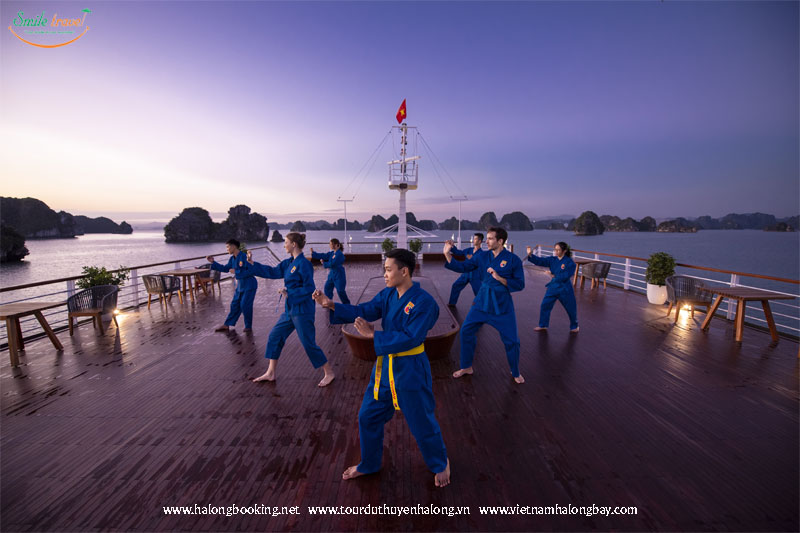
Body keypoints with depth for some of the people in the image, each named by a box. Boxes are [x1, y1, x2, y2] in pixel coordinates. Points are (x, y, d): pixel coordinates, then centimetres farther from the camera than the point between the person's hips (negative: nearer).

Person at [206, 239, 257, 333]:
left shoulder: (244, 257, -19)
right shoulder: (232, 259, 7)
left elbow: (251, 271, -24)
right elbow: (225, 268, 18)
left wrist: (236, 271, -21)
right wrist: (213, 262, 10)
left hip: (249, 285, -8)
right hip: (240, 285, 8)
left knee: (245, 305, -5)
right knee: (235, 305, 13)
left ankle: (248, 326, 12)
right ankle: (227, 325, 23)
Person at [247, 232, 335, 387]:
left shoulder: (303, 264, -18)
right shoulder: (288, 263, 9)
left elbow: (309, 289, -21)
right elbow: (272, 272, 17)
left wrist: (289, 294, -20)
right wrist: (252, 264, 16)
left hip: (302, 311, -9)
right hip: (290, 309, 9)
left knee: (309, 343, -2)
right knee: (275, 336, 15)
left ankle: (329, 373, 15)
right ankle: (270, 373, 30)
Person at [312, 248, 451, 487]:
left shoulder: (424, 302, -23)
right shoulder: (387, 295, -1)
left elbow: (409, 338, -27)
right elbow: (363, 311, -2)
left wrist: (373, 335, -26)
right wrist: (331, 305, -13)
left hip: (411, 370, -7)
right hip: (385, 366, 7)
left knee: (422, 423, 12)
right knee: (368, 417, 18)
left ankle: (440, 464, 42)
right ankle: (369, 464, 43)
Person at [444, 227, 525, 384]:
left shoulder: (513, 259, -11)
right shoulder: (482, 257, 0)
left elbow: (520, 284, -10)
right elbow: (463, 267, 0)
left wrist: (499, 278, -22)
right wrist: (447, 254, -10)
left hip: (502, 304, -3)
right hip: (482, 301, 4)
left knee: (511, 340, 2)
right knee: (466, 331, 3)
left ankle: (516, 373, 31)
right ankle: (466, 367, 24)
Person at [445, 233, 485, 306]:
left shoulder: (482, 253, -12)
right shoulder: (468, 250, 4)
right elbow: (458, 252, 6)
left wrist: (472, 259, -29)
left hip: (475, 276, -6)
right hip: (466, 273, 6)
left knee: (479, 292, -2)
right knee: (455, 286, 9)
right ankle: (452, 303, 23)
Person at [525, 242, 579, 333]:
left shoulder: (570, 262, -13)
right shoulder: (552, 260, 0)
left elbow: (566, 276, -20)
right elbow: (540, 261, -9)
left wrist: (555, 276, -16)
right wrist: (530, 255, -22)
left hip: (565, 288, -4)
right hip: (553, 287, 4)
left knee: (571, 308, 11)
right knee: (544, 305, 4)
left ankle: (574, 327, 35)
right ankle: (543, 325, 20)